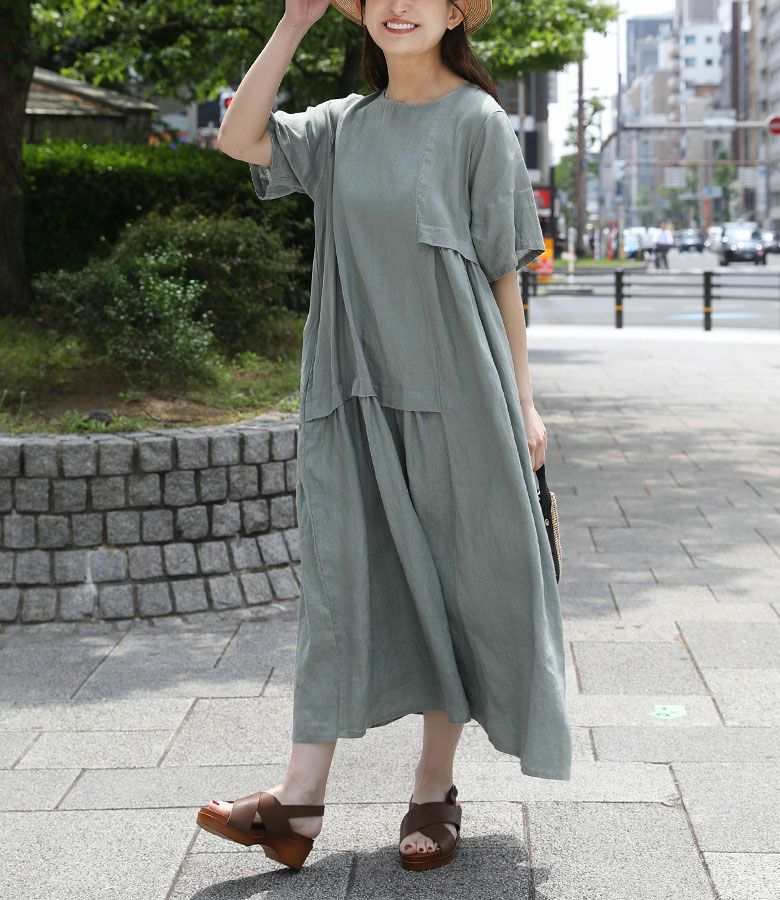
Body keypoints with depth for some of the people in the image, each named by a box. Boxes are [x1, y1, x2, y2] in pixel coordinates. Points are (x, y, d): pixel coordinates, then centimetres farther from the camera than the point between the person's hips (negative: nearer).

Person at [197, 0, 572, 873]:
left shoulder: (477, 121, -1)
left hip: (452, 387, -3)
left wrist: (521, 399, -3)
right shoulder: (343, 125, 12)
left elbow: (503, 269, -1)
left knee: (447, 578, 3)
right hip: (353, 386, 4)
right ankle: (299, 800, -1)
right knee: (340, 574, -1)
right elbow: (240, 139, -2)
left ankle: (435, 790, 14)